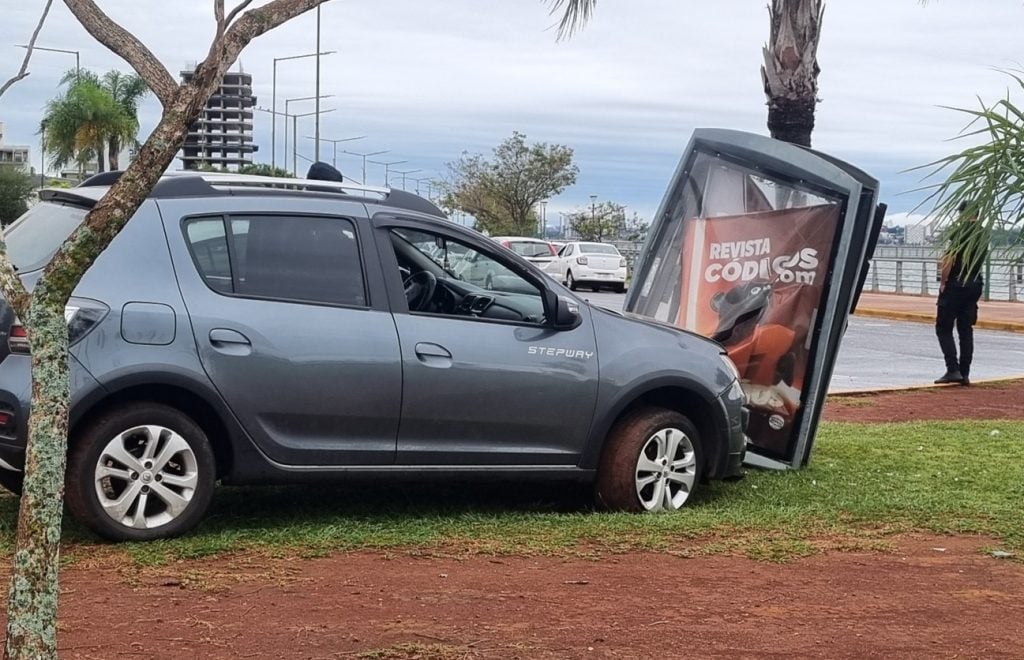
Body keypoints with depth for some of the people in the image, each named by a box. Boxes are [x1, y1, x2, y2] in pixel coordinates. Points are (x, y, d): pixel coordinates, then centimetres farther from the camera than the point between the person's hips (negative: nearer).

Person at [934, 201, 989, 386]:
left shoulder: (959, 231, -12)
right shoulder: (984, 234, 10)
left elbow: (949, 260, -18)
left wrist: (943, 282, -9)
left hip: (955, 285, -7)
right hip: (975, 285, 7)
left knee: (943, 328, -1)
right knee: (966, 330, 10)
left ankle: (953, 369, -13)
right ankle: (964, 373, 7)